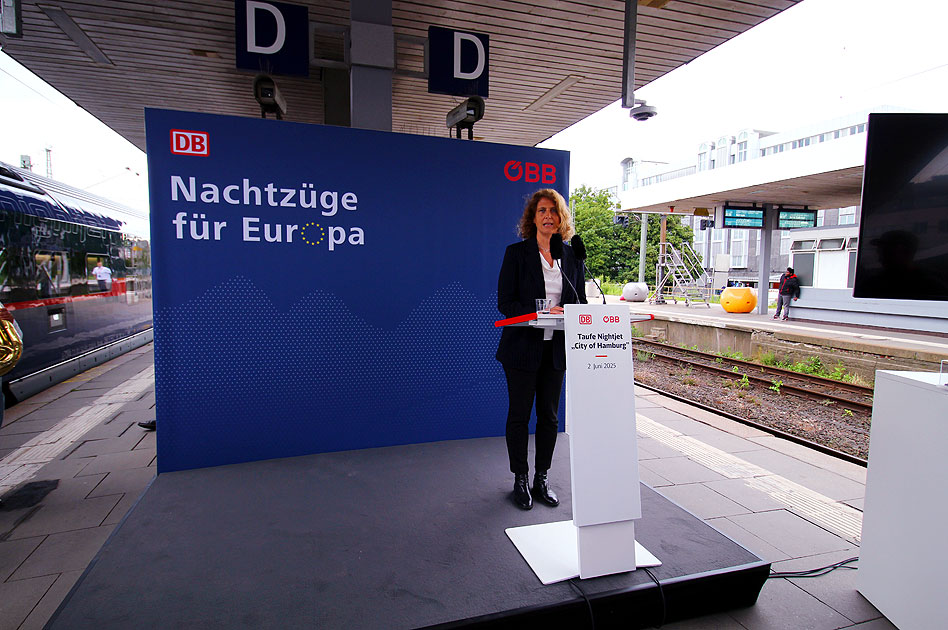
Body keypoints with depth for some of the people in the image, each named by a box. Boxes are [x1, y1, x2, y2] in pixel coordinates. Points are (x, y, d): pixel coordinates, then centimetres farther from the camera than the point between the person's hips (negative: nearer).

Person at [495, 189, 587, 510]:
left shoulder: (571, 256, 7)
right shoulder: (516, 253, -4)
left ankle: (542, 479, 28)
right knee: (519, 415, 7)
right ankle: (521, 480, 24)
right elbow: (505, 303, -9)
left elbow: (580, 300, 11)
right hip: (523, 347, -3)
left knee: (549, 415, 12)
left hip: (557, 348, 4)